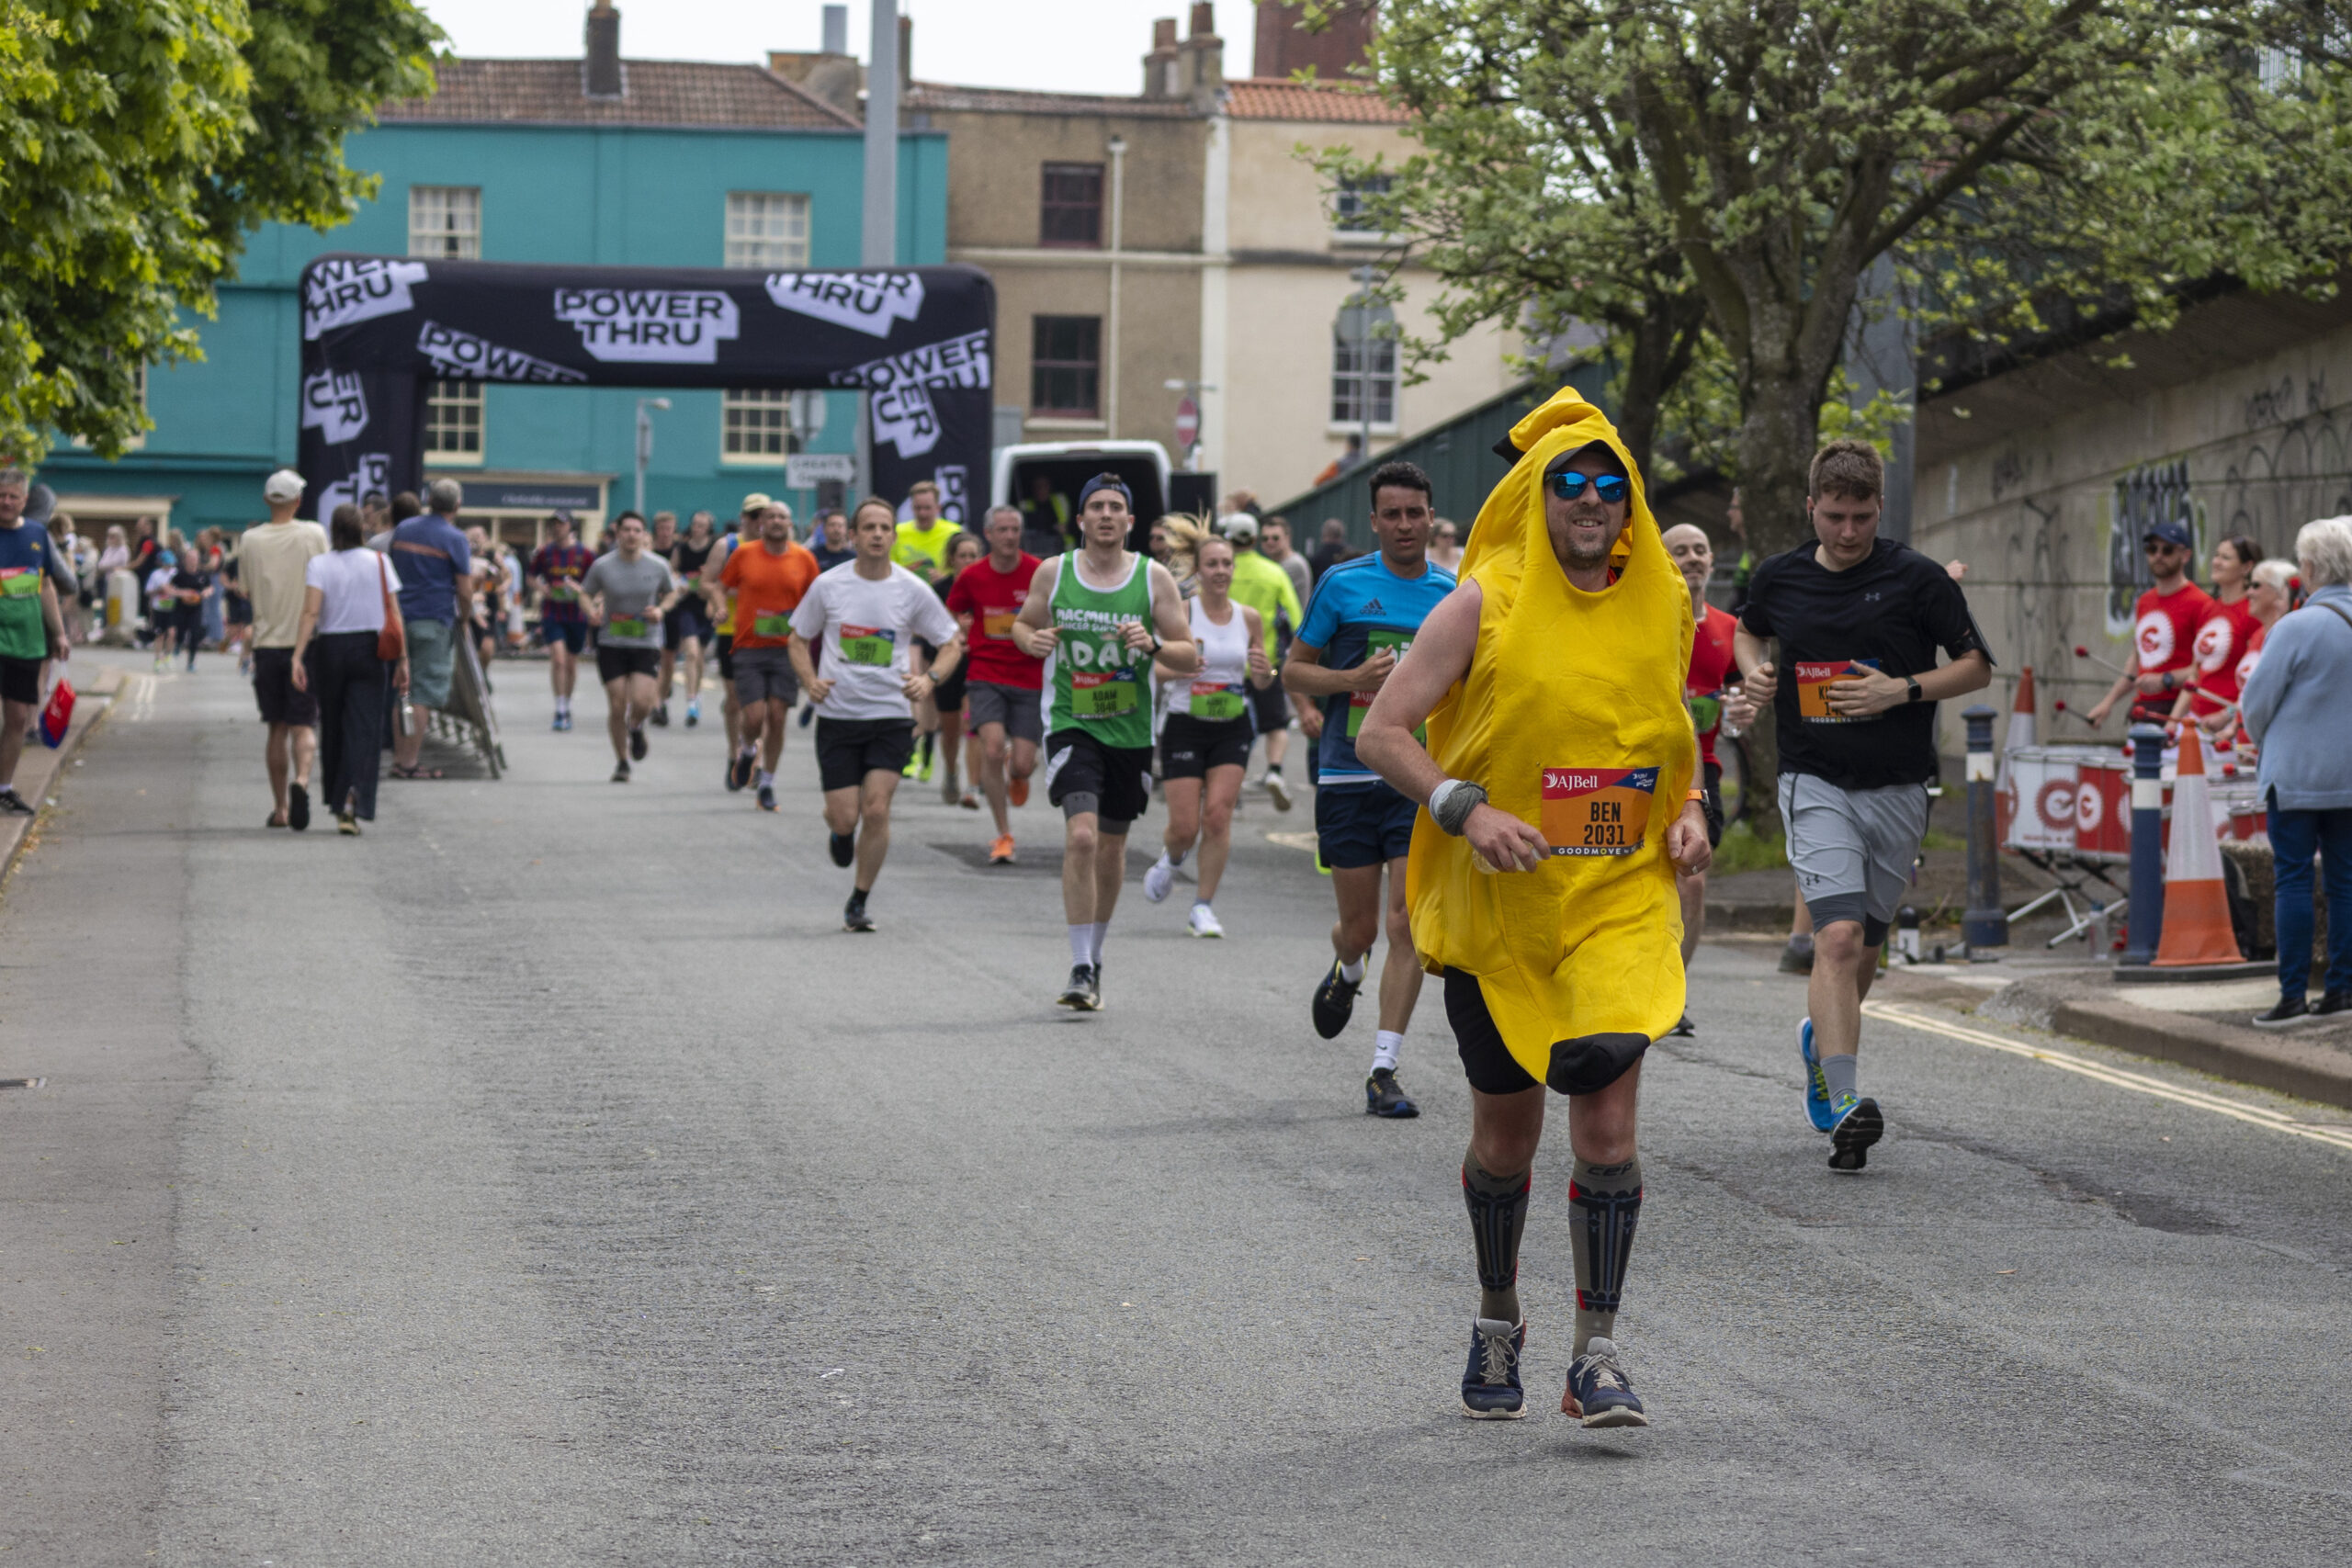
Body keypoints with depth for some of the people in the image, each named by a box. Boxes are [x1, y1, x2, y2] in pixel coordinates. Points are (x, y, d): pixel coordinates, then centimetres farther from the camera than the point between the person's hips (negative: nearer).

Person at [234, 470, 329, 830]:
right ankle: (301, 780, -29)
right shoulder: (314, 534, -5)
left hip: (267, 642, 2)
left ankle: (280, 807, 14)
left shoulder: (250, 540, 0)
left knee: (277, 728, 11)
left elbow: (247, 591, 6)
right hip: (305, 640, -2)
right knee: (303, 725, -1)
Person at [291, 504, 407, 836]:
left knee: (332, 729, 14)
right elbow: (394, 616, -1)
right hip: (368, 650, 0)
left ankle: (337, 804, 24)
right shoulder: (379, 562, 1)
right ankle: (353, 799, -26)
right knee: (363, 730, -4)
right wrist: (402, 660, 3)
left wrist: (298, 657, -19)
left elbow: (311, 613, -14)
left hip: (329, 649, 0)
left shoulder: (319, 565, -3)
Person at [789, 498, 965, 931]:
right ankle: (841, 832, 37)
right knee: (844, 816, -3)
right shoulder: (828, 585, -1)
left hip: (891, 717, -1)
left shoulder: (912, 590, -2)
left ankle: (859, 903, 5)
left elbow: (951, 644, 8)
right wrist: (810, 680, -7)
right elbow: (799, 639, 11)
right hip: (837, 714, 1)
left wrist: (928, 679, -11)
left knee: (876, 810, -12)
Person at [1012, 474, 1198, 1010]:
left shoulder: (1154, 579, -2)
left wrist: (1153, 646, -20)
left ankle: (1094, 957, 34)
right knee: (1081, 836, -20)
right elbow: (1022, 623, 15)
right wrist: (1031, 639, -8)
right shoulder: (1052, 573, -2)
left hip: (1130, 730, 2)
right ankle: (1081, 970, -17)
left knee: (1111, 847, 14)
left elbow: (1190, 658, 0)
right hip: (1071, 724, -2)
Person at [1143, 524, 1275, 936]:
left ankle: (1204, 907, 1)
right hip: (1185, 727, -2)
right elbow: (1153, 668, -12)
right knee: (1185, 827, -4)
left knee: (1218, 816, -11)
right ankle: (1171, 858, 33)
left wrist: (1263, 671, -12)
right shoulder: (1181, 613, -7)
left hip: (1232, 730, 2)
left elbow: (1262, 684, 11)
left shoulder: (1248, 618, 3)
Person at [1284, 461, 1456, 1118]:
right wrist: (1353, 680, -12)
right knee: (1360, 928, 5)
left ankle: (1384, 1071, -5)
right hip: (1348, 776, -1)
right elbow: (1293, 669, 5)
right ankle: (1346, 973, 43)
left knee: (1408, 926, -9)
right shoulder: (1342, 584, 0)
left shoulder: (1455, 595, 6)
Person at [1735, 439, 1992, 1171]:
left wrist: (1902, 690, -14)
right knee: (1838, 936, -18)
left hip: (1897, 788, 1)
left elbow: (1977, 667, 0)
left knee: (1864, 945, 13)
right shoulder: (1779, 576, 2)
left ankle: (1821, 1040, 44)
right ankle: (1843, 1104, -25)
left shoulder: (1918, 579, -5)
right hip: (1814, 782, -1)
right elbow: (1748, 631, 24)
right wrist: (1755, 671, 2)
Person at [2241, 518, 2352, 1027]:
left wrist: (2265, 740, 12)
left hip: (2297, 774, -5)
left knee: (2293, 879, -1)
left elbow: (2256, 704, -9)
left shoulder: (2295, 628, -16)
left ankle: (2293, 995, -1)